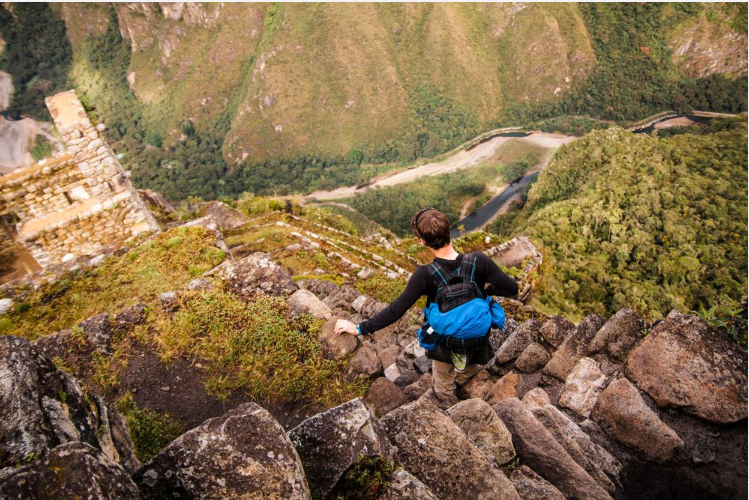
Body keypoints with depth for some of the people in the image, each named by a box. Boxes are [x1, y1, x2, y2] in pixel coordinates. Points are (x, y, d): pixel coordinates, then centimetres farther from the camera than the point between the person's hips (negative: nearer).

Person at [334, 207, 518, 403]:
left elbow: (396, 311, -27)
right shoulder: (479, 261, -26)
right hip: (477, 338, 2)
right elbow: (512, 289, -18)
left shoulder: (425, 275, -31)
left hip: (445, 342, -1)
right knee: (468, 372, 37)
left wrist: (359, 328, -17)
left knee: (444, 391, 31)